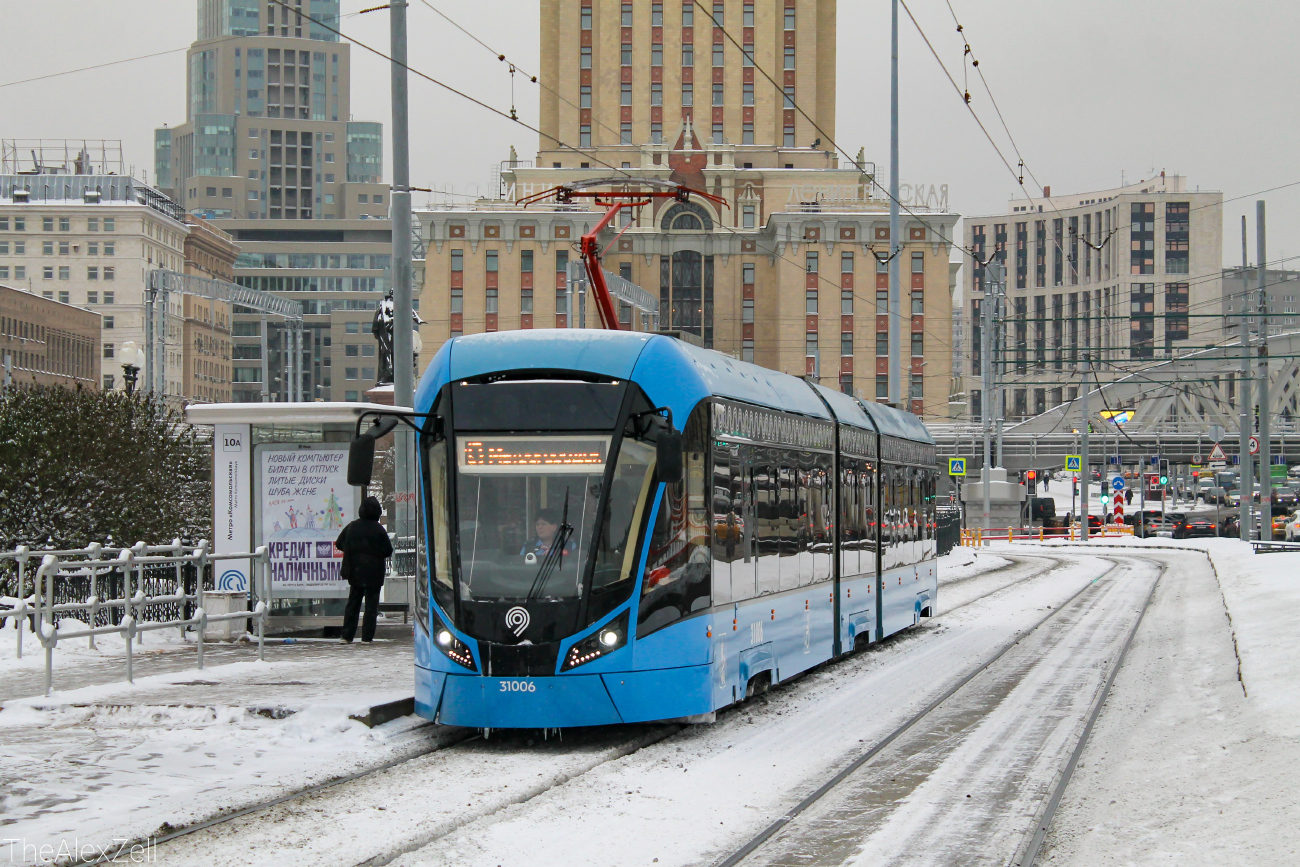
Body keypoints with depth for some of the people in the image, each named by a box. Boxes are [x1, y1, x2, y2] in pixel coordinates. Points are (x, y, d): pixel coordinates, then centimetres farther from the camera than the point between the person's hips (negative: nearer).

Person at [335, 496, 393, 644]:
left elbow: (339, 544, 10)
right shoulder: (378, 529, -11)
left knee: (352, 603, 12)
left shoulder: (351, 527, 0)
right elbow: (388, 551, -8)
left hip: (355, 572, 3)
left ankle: (347, 636, 9)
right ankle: (366, 637, -1)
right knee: (371, 604, 2)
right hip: (374, 573, -3)